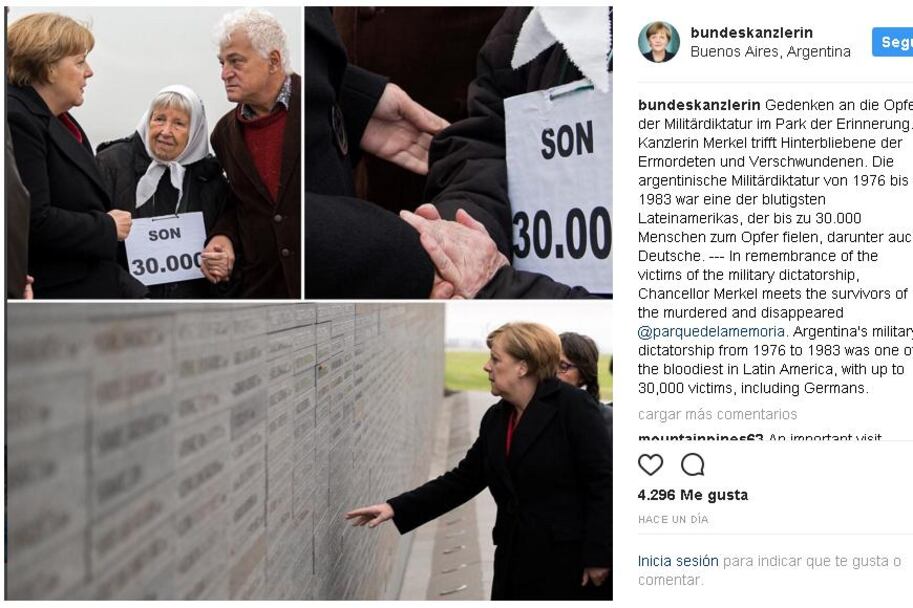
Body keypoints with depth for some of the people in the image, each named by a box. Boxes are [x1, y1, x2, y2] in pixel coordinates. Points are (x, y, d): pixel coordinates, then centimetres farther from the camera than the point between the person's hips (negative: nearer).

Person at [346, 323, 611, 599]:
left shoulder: (572, 406, -11)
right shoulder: (496, 418, 9)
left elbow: (601, 482, -13)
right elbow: (464, 479, 11)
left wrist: (597, 556, -15)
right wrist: (397, 508, 3)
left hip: (563, 557, -7)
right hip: (514, 556, 7)